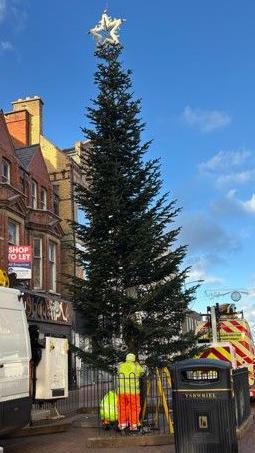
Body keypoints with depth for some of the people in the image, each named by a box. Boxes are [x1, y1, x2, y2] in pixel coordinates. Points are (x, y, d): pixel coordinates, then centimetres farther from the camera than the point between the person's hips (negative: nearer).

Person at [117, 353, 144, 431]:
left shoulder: (121, 366, 6)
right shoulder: (136, 367, 0)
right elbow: (142, 372, 18)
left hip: (121, 390, 3)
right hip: (133, 391, -3)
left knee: (122, 408, 14)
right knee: (134, 408, 6)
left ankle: (122, 424, 19)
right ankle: (133, 425, 6)